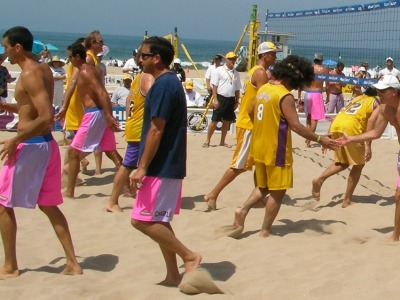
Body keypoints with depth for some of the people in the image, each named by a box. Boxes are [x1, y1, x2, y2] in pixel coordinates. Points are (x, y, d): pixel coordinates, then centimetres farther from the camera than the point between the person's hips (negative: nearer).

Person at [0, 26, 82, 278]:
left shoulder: (29, 75, -17)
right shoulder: (44, 69, 11)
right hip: (47, 144, 9)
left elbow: (46, 118, -25)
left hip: (30, 146, -9)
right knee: (48, 205, 15)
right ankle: (73, 263, 15)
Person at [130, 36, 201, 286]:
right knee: (158, 220, 13)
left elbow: (156, 130, -21)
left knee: (143, 220, -7)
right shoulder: (171, 82, 15)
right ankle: (173, 275, 17)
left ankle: (189, 256, -1)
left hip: (161, 166, -10)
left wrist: (142, 167, -19)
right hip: (169, 165, 10)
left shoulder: (163, 85, -16)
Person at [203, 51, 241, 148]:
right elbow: (214, 86, -6)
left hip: (231, 99, 5)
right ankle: (207, 141, 5)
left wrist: (237, 102, 10)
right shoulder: (219, 70, -4)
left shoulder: (236, 73, 11)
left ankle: (222, 142, 19)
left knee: (227, 121, 9)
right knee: (215, 121, -4)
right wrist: (215, 100, -13)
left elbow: (237, 89, 16)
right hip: (221, 98, -5)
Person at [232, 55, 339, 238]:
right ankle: (265, 231, 8)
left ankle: (243, 210, 5)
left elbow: (251, 112, 19)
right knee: (277, 192, 4)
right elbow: (295, 126, -23)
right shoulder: (285, 96, -19)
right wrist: (319, 139, -18)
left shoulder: (264, 89, 6)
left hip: (259, 148, 8)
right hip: (276, 151, -8)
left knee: (264, 187, 23)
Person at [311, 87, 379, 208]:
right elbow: (372, 121, -5)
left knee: (342, 163, 21)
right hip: (350, 128, -6)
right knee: (358, 166, 11)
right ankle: (347, 200, 11)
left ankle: (319, 179, -3)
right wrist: (368, 146, -9)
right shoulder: (378, 102, 14)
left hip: (336, 125, 6)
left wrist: (328, 135, 22)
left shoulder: (358, 98, 32)